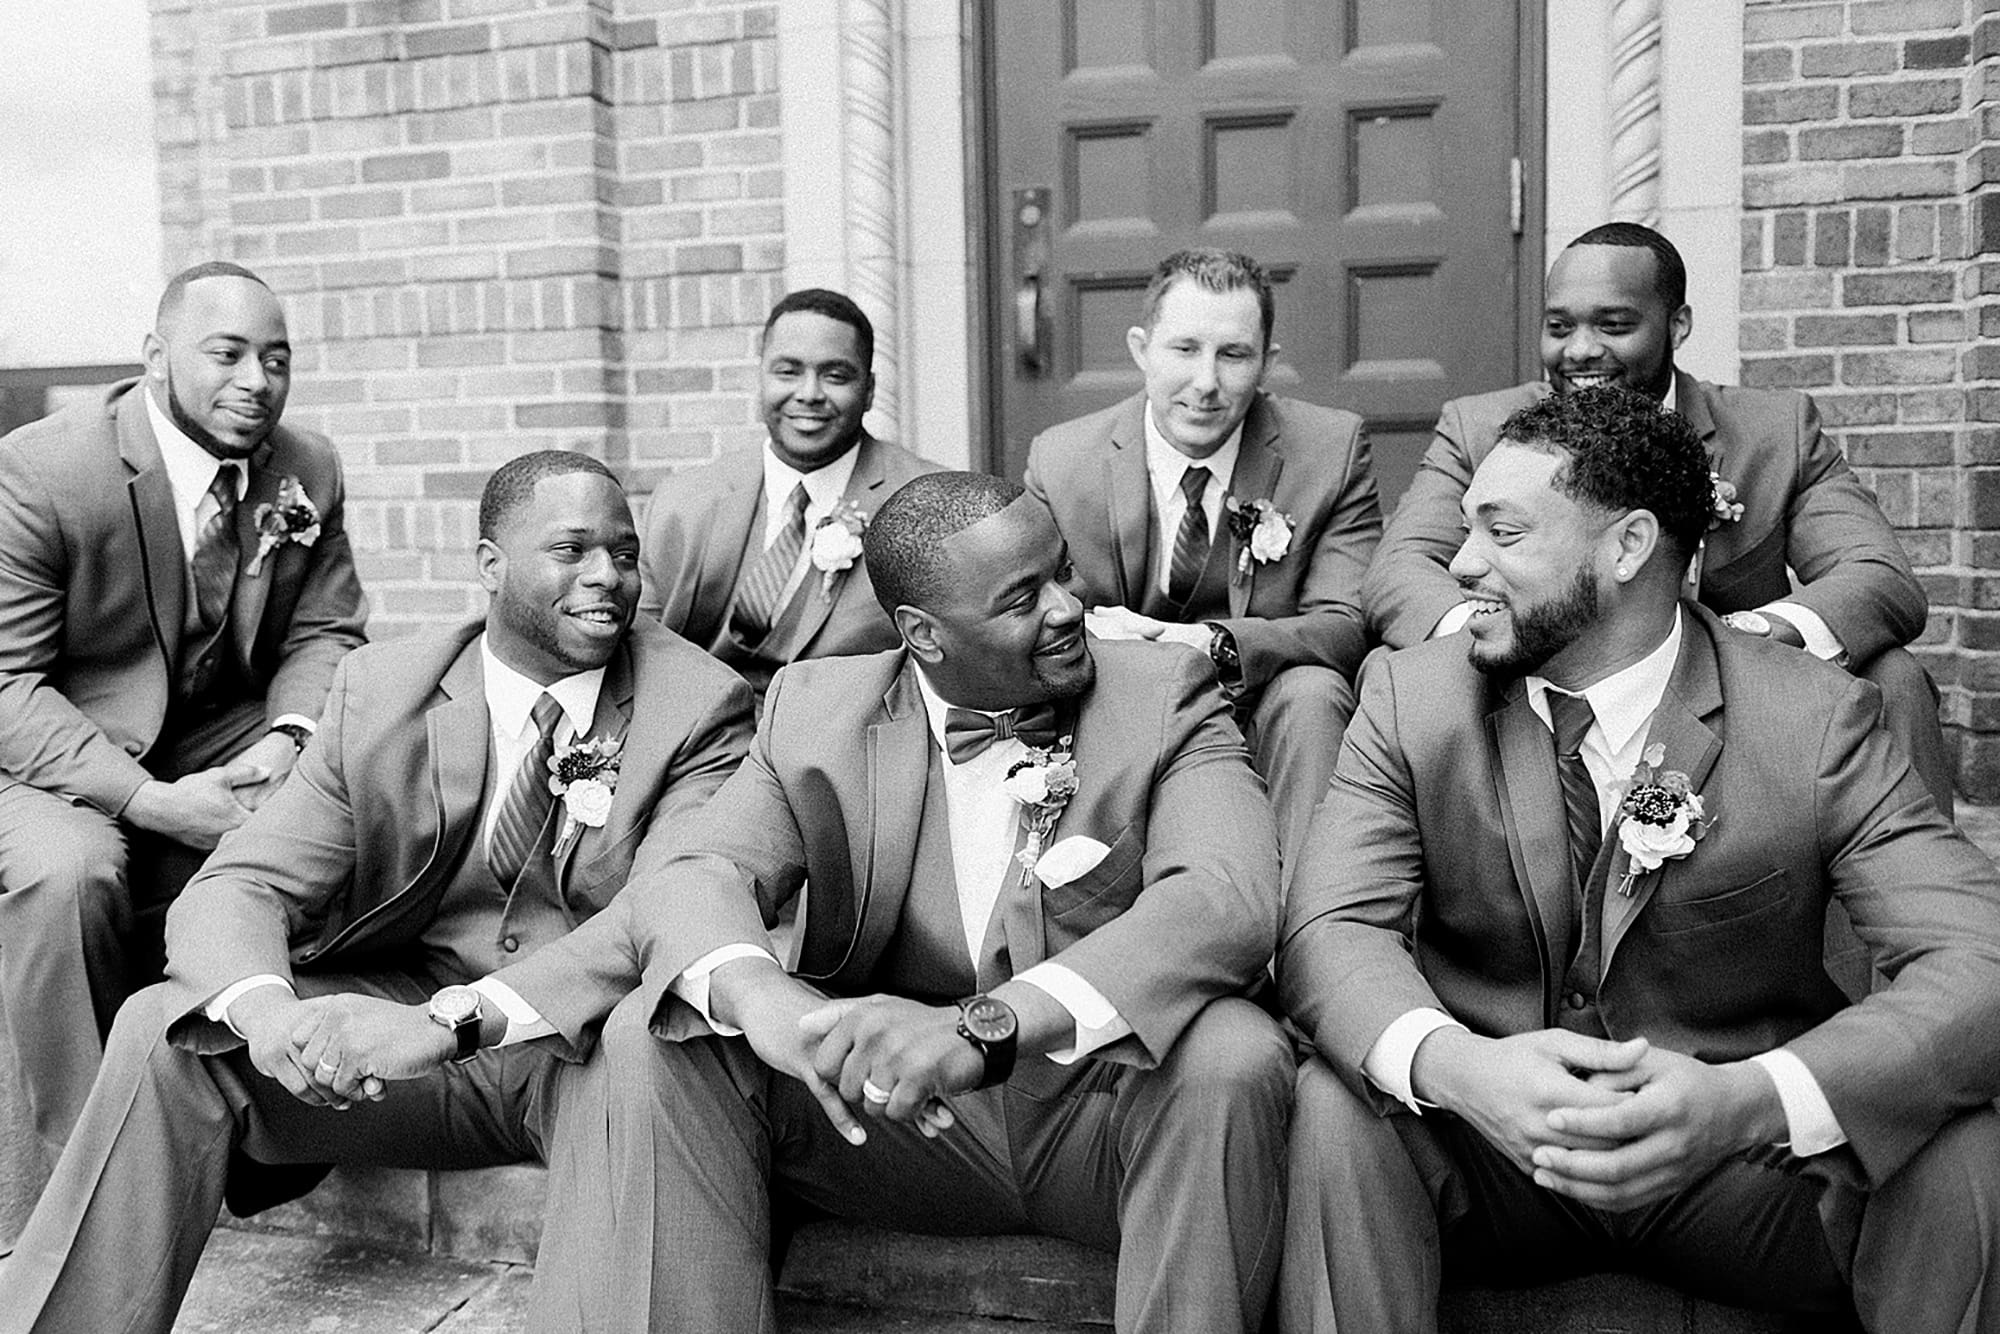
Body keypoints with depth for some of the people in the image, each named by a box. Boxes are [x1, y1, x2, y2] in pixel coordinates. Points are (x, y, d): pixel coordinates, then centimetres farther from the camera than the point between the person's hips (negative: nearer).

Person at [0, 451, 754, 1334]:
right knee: (163, 1033, -16)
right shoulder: (379, 690, 2)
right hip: (398, 1009, 3)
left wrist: (455, 1016, -34)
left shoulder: (701, 705, -7)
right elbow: (238, 886, -4)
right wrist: (263, 1007, -29)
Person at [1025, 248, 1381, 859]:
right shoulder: (1058, 461, -1)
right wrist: (1087, 632, -27)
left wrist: (1218, 646, -31)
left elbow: (1347, 624, -11)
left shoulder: (1332, 447, -4)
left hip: (1265, 720, 0)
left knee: (1312, 690, -31)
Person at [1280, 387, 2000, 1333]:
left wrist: (1751, 1099, -38)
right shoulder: (1410, 697, -5)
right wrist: (1456, 1068, -37)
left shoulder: (1814, 722, -10)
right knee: (1340, 1106, -30)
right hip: (1487, 1142, 0)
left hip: (1743, 1162, 1)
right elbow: (1333, 928, -14)